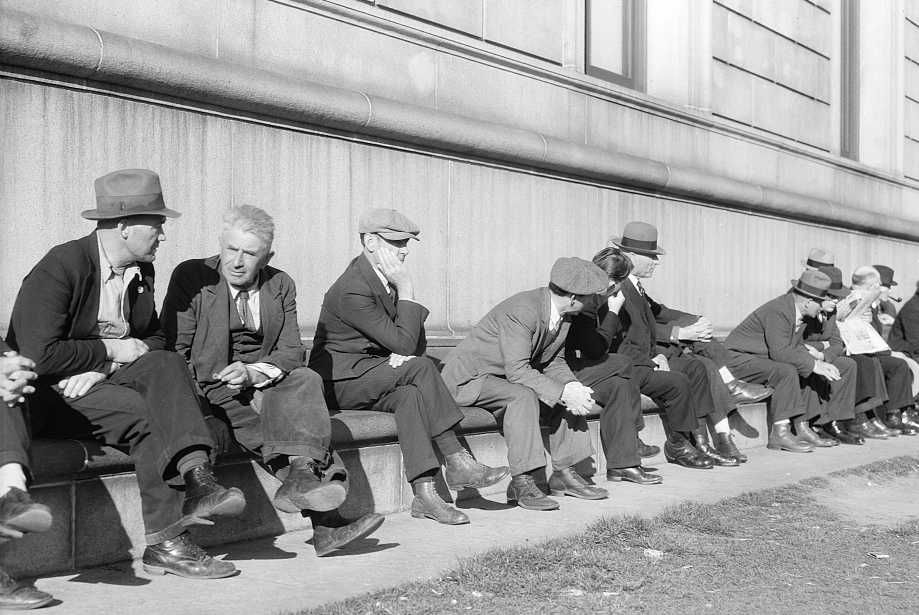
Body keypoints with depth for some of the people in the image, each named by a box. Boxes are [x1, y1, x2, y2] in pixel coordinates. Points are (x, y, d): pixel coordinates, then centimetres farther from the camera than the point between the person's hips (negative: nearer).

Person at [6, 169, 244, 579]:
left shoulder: (141, 272, 7)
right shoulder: (59, 268, -17)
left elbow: (154, 340, 9)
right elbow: (39, 357, -24)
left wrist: (103, 367, -10)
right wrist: (110, 351, -16)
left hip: (110, 377, 6)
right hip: (51, 393, -6)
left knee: (165, 364, -24)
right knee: (147, 416, -29)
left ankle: (197, 479, -39)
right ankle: (166, 542, -24)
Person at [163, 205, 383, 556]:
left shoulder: (281, 286, 10)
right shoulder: (192, 277, 0)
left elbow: (292, 353, 2)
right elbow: (173, 349, -4)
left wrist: (253, 373, -19)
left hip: (264, 385, 4)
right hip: (214, 392, -4)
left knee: (305, 381, -29)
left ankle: (302, 476, -44)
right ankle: (325, 522, -39)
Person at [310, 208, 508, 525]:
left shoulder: (389, 279, 8)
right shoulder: (352, 290, -21)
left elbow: (416, 341, 12)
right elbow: (404, 342, -23)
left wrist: (403, 354, -12)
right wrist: (407, 291, -19)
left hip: (371, 374, 8)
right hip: (339, 382, -8)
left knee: (411, 395, -25)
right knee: (420, 368, -27)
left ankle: (424, 493, -29)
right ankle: (456, 461, -24)